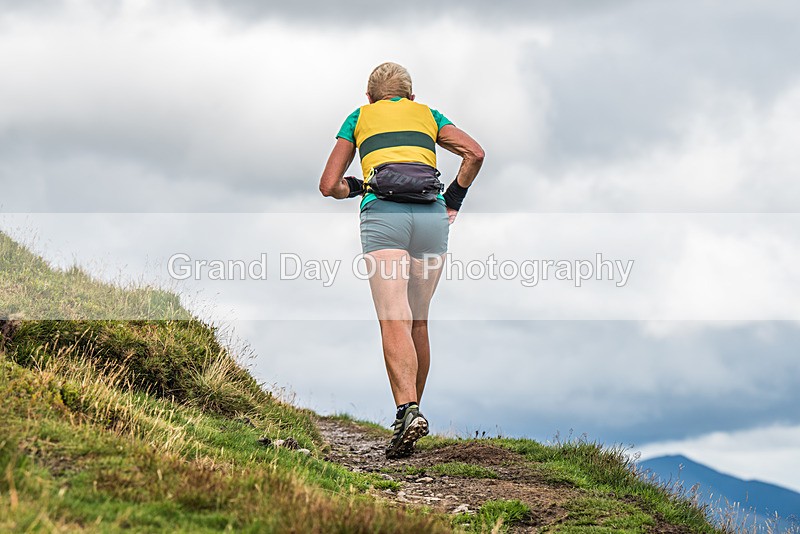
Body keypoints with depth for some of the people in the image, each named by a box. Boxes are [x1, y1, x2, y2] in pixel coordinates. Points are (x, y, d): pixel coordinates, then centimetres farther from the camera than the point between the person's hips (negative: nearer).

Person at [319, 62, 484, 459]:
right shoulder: (427, 115, 25)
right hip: (432, 215, 2)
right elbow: (475, 153, 9)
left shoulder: (359, 118, 23)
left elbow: (329, 186, 19)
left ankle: (407, 411, -31)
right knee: (418, 322, 13)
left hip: (382, 214, -2)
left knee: (394, 321, -13)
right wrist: (453, 200, 16)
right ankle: (412, 409, 16)